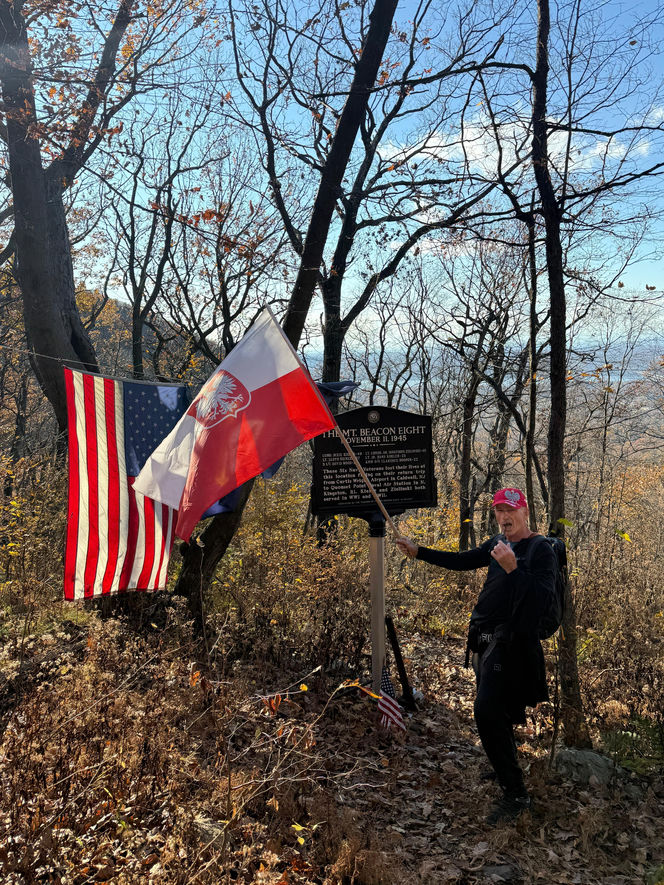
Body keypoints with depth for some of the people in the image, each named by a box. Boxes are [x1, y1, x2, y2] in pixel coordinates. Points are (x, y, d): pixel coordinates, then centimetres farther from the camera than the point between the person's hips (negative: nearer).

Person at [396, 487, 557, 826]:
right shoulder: (498, 542, 11)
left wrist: (512, 567, -34)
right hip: (486, 639, 8)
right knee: (495, 712, 21)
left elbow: (542, 596, -24)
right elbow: (462, 561, 20)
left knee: (487, 712, -16)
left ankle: (515, 794, -5)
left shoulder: (540, 550, -12)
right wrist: (419, 552, 18)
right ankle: (504, 767, 44)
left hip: (509, 642, -8)